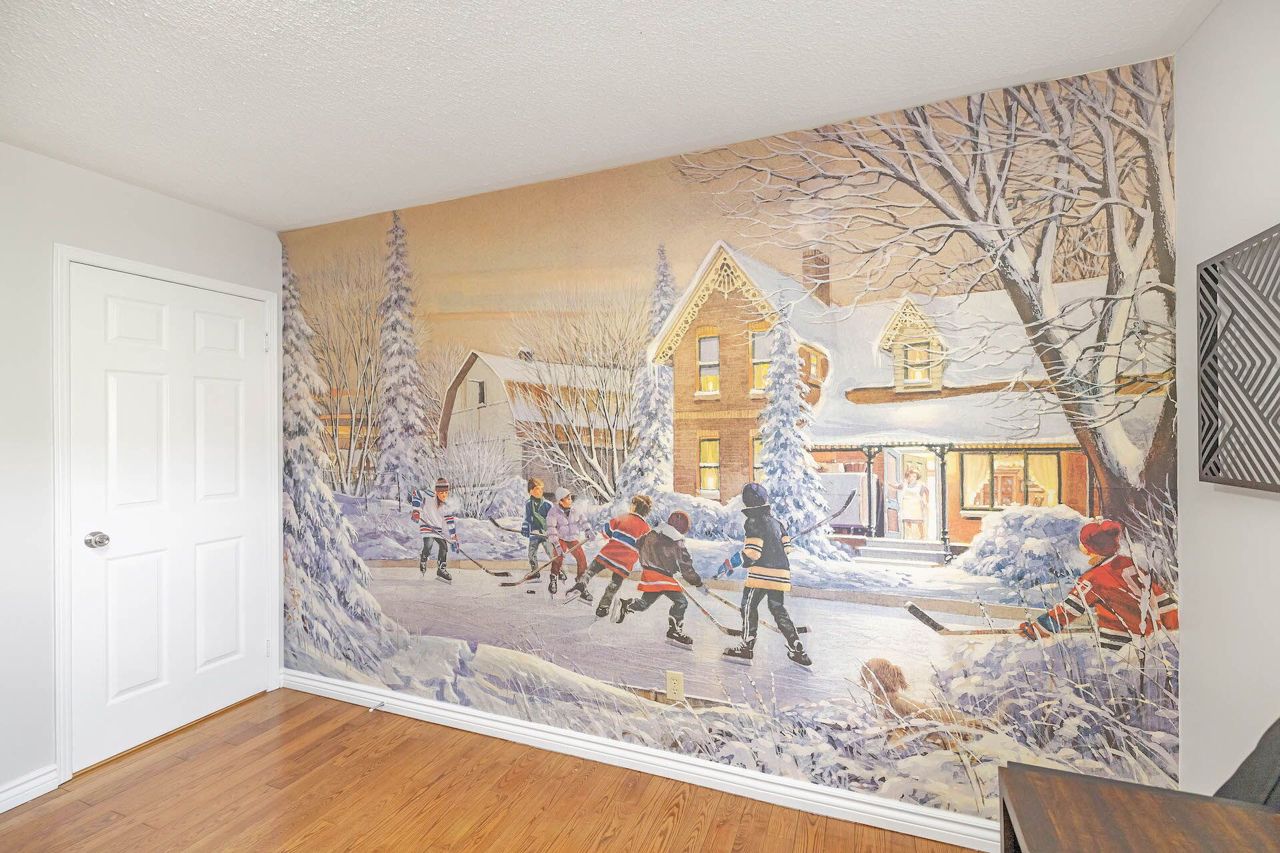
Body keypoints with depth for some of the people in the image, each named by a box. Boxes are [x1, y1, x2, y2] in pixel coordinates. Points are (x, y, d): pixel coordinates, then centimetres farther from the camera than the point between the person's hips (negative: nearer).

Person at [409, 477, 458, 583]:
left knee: (444, 546, 0)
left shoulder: (447, 506, 0)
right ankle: (423, 559, 11)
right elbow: (416, 494, -25)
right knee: (428, 546, -23)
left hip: (438, 529, 5)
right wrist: (416, 510, -31)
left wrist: (454, 537, 2)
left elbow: (450, 521, 4)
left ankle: (441, 570, 17)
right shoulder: (429, 499, -18)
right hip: (426, 526, -5)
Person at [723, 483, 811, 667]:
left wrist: (734, 561, -6)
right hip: (781, 573, 8)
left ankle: (747, 646, 8)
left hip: (761, 573, -8)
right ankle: (797, 650, 15)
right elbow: (786, 547, 17)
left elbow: (752, 552, -17)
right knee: (778, 609, 16)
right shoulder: (775, 521, 15)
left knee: (749, 606, 5)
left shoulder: (753, 521, -10)